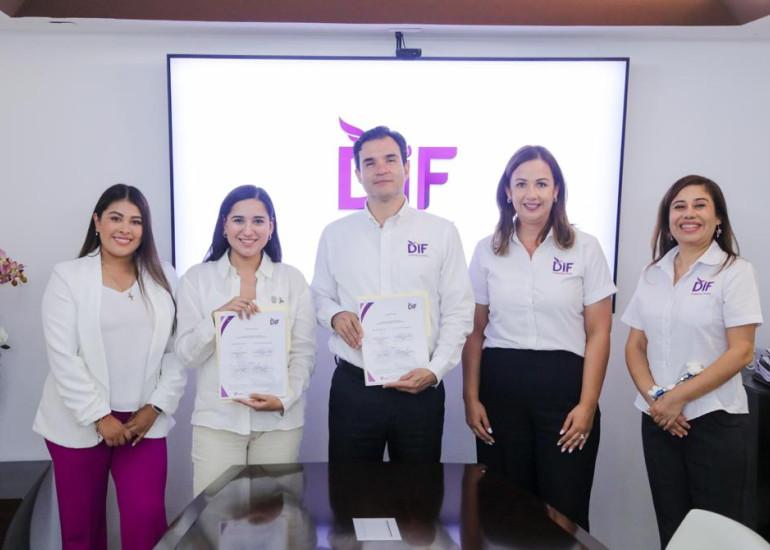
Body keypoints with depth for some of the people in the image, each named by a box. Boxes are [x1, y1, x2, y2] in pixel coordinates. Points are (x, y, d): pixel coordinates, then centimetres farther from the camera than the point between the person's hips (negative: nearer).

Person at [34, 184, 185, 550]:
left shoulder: (164, 279, 4)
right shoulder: (67, 277, -3)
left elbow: (177, 351, 3)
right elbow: (62, 357, -9)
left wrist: (156, 407, -6)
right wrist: (99, 417, -12)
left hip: (144, 420, 1)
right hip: (80, 423, -1)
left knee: (146, 520, -6)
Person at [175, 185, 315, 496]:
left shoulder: (293, 279, 3)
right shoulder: (196, 279, 3)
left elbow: (304, 353, 2)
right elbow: (187, 355, -2)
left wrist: (285, 400, -12)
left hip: (279, 420, 1)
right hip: (217, 420, 0)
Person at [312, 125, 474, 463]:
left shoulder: (441, 232, 1)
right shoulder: (335, 234, 6)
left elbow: (458, 312, 0)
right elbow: (319, 296, 13)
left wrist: (435, 370, -10)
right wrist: (334, 315, -9)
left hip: (420, 388, -1)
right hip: (352, 386, 1)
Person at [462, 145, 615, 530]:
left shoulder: (585, 248, 0)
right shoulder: (487, 250, 5)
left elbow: (598, 334, -1)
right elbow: (475, 331, 8)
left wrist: (587, 403, -7)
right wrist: (471, 397, 3)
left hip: (564, 383, -1)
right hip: (501, 385, 2)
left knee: (565, 510, 5)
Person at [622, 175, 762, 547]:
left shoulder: (734, 271, -5)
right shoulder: (653, 274, 8)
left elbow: (741, 351, -12)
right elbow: (635, 346, 8)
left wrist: (679, 397, -15)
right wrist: (653, 397, -8)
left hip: (715, 419, -4)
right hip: (658, 419, 4)